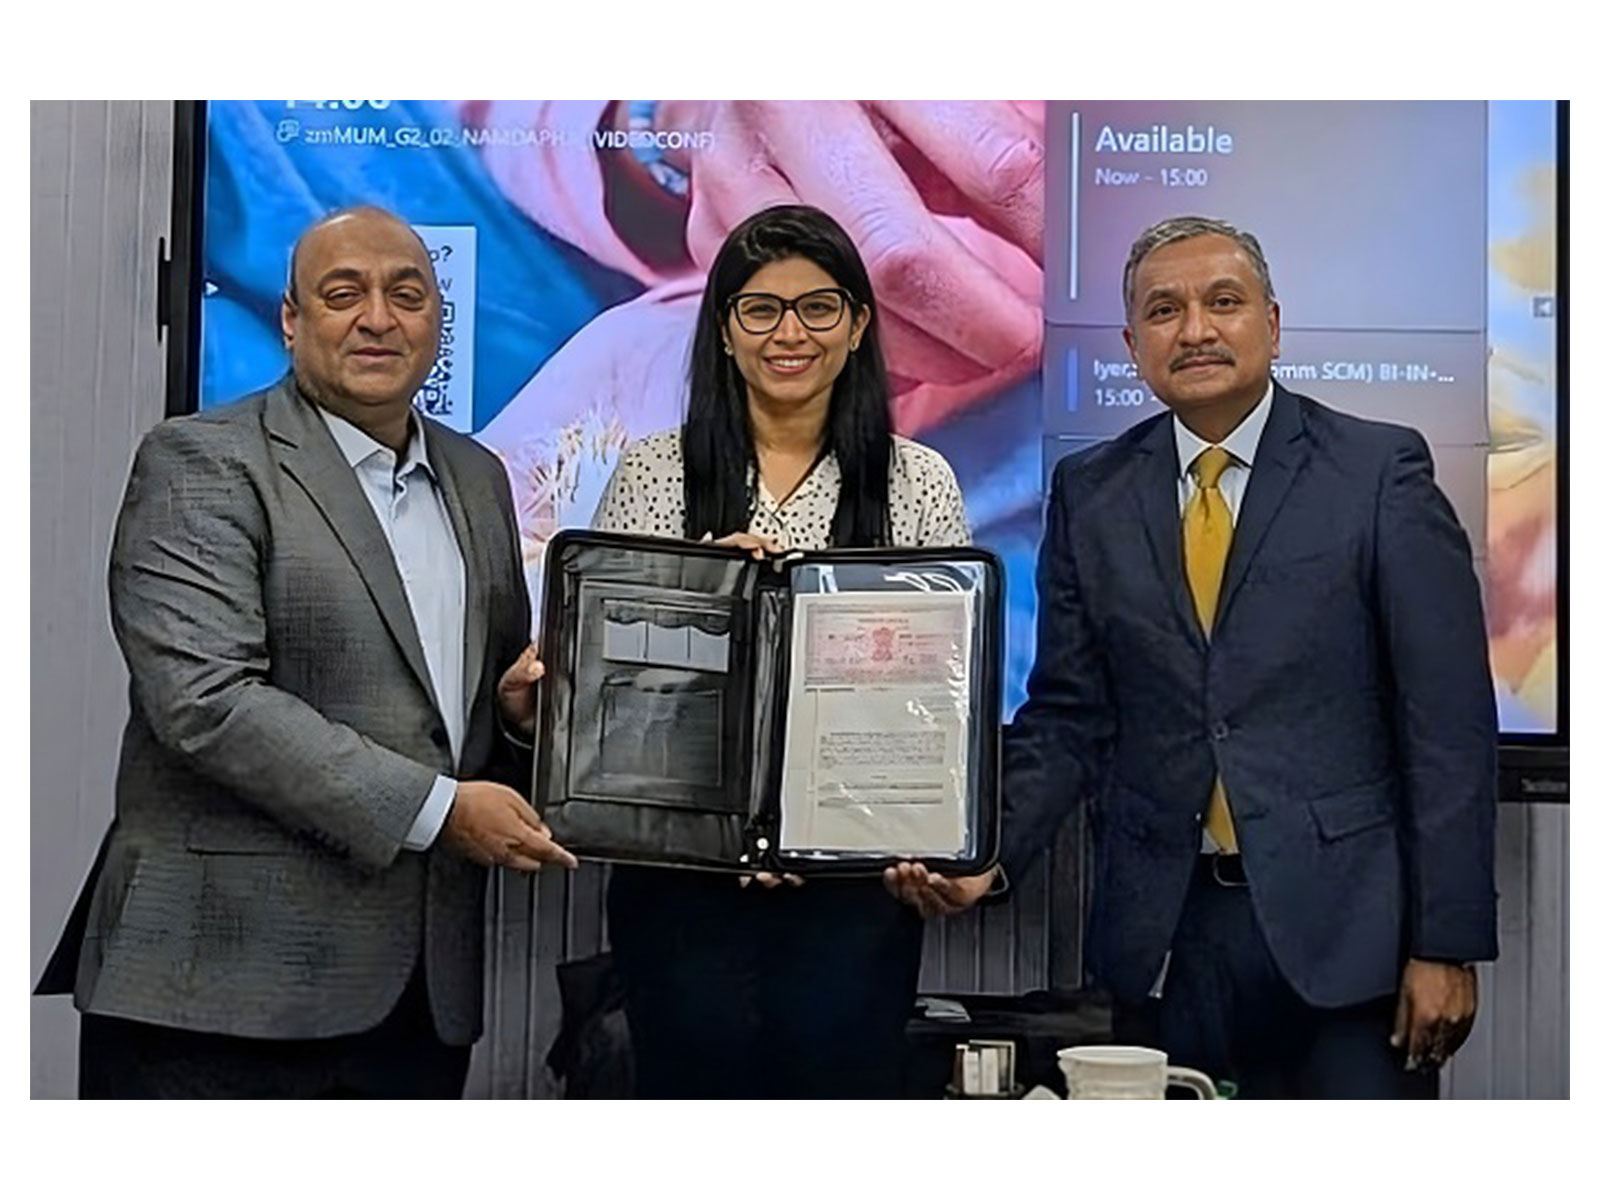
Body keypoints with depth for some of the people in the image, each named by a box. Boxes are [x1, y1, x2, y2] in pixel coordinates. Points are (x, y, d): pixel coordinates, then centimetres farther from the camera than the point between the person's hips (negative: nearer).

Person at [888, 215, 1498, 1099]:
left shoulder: (1380, 472, -1)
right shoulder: (1090, 495, 7)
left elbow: (1448, 722, -3)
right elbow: (1069, 717, 8)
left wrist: (1446, 944, -7)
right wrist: (989, 851, -9)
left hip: (1344, 921, -2)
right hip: (1163, 934, 2)